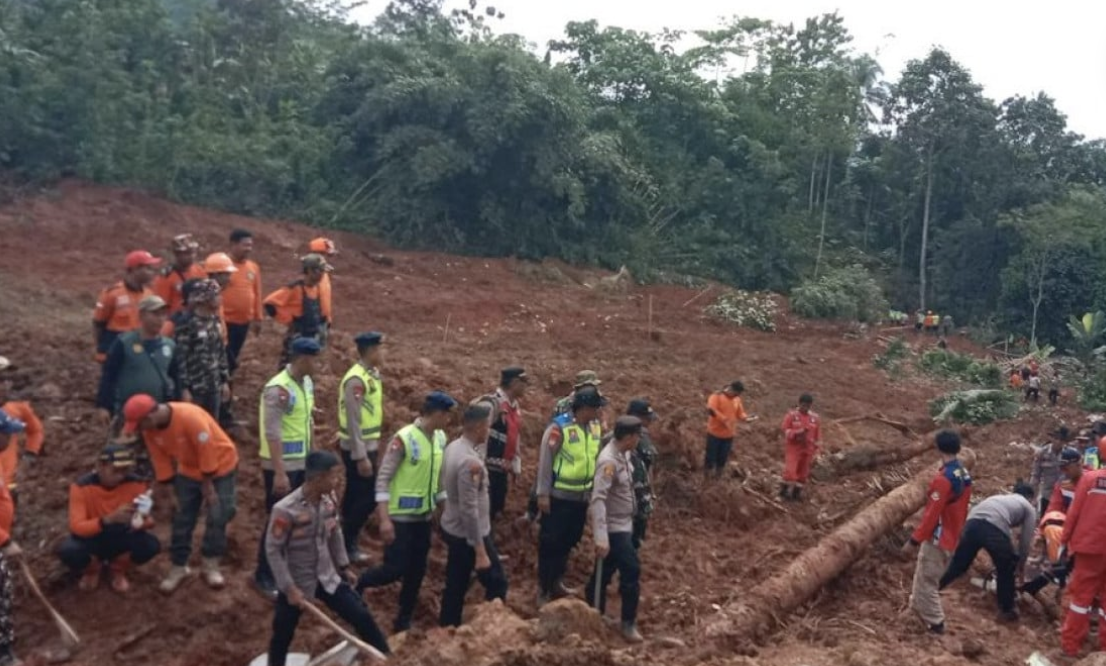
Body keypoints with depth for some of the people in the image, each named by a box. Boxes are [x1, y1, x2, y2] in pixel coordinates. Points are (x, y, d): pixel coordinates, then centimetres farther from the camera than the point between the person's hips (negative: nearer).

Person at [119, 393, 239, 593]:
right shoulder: (150, 428, -15)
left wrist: (208, 485, -18)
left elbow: (207, 451, -27)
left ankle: (211, 567, 9)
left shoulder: (190, 417, -36)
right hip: (189, 470, 6)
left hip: (220, 465, -5)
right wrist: (163, 486, 3)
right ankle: (178, 568, 18)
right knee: (182, 519, 5)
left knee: (218, 516, -5)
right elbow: (160, 457, -2)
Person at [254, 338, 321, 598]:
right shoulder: (278, 389, -22)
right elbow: (272, 434, -23)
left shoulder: (307, 383, 4)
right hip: (281, 467, -8)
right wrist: (279, 472, -24)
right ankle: (264, 575, 18)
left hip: (303, 464, 8)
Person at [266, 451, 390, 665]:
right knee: (283, 636, 12)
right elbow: (272, 550, -19)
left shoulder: (329, 499, -7)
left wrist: (344, 566, 14)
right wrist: (289, 588, -18)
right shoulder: (285, 510, -27)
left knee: (361, 616, 5)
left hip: (327, 578, 5)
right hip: (296, 583, -5)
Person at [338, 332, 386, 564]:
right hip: (357, 448, -9)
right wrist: (361, 456, -21)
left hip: (367, 445, 9)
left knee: (355, 495, 15)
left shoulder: (371, 374, 7)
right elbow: (353, 421, -22)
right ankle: (346, 544, 9)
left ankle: (346, 542, 26)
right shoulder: (356, 380, -21)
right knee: (368, 496, -3)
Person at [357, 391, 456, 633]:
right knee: (395, 569, -4)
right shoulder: (404, 439, -20)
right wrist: (384, 518, -22)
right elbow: (383, 479, -18)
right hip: (400, 516, -7)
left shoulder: (440, 438, 2)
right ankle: (357, 585, 25)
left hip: (424, 516, 7)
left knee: (416, 571, 11)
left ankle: (403, 621, 26)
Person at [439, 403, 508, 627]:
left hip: (453, 529, 9)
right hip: (468, 534, -9)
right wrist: (480, 552, -23)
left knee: (456, 585, 19)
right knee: (497, 583, 8)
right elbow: (469, 510, -28)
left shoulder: (453, 447, 0)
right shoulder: (470, 462, -28)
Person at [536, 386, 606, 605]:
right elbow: (545, 460, -16)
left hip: (582, 496, 7)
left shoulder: (595, 426, 0)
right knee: (551, 542, 4)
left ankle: (556, 582, 36)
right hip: (559, 496, -7)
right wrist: (543, 493, -16)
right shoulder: (559, 427, -20)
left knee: (569, 540, 19)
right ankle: (544, 589, 18)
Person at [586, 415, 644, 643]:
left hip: (622, 526, 9)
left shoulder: (623, 455, 2)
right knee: (631, 571, -4)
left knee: (605, 572, 17)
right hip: (614, 528, -9)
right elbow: (598, 499, -31)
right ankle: (628, 624, 10)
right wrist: (601, 537, -34)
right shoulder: (609, 461, -26)